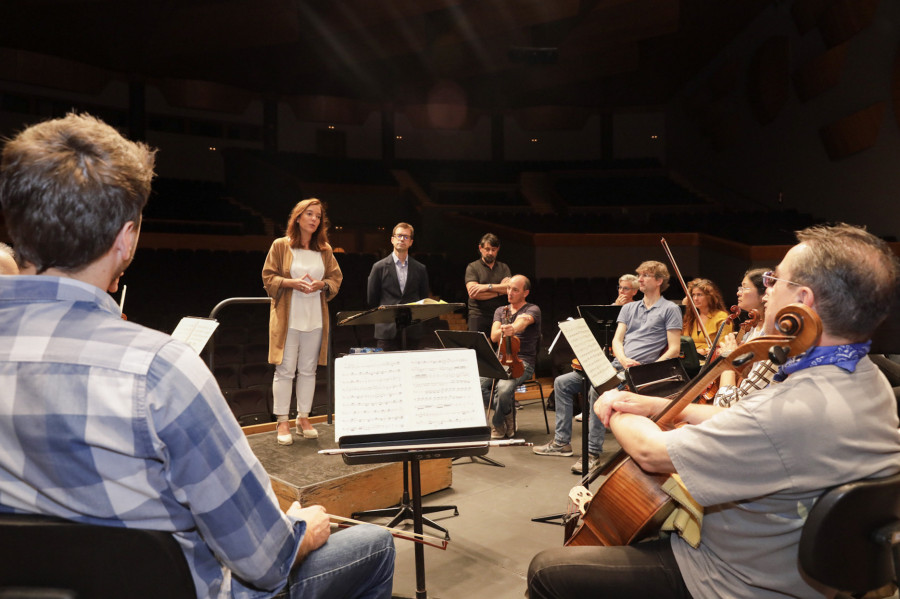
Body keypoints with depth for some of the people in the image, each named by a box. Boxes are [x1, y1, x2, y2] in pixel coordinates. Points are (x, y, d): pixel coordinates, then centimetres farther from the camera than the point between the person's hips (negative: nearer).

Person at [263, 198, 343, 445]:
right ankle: (282, 422, 9)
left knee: (308, 370, 9)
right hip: (287, 318, -3)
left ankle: (304, 418, 20)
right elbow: (268, 278, -2)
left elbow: (336, 278, 11)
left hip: (315, 318, 3)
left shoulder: (325, 250, 10)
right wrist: (292, 283, -18)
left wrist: (323, 284, -10)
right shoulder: (280, 246, 0)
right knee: (285, 370, -1)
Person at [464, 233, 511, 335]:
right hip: (478, 316, -2)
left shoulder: (504, 268, 15)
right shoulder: (472, 267, 5)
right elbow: (473, 294, -10)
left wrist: (487, 286, -14)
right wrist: (499, 290, -5)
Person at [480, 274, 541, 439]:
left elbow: (524, 321, -25)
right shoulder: (500, 311, 17)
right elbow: (494, 337, 1)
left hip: (523, 362, -5)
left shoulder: (533, 310, 2)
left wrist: (513, 328, -49)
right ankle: (508, 417, -1)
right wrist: (504, 331, -22)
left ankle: (498, 425, -3)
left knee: (503, 388, -33)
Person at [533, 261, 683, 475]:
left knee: (598, 390, -35)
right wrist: (623, 360, -10)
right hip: (615, 365, 7)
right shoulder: (628, 308, 21)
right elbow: (617, 340, 12)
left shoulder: (670, 310, 3)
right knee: (562, 383, 0)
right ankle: (561, 442, 5)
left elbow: (674, 349, -4)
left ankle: (593, 452, -27)